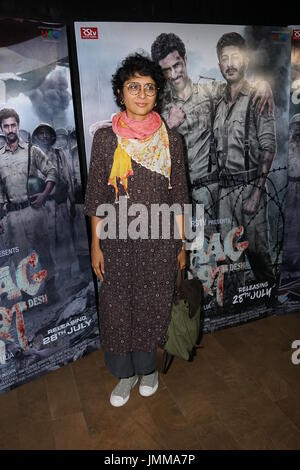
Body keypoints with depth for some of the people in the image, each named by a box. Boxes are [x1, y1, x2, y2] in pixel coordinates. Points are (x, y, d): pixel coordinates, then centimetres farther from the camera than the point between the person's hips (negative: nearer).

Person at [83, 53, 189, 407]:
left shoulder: (171, 139, -1)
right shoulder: (105, 138, -4)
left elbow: (178, 195, 3)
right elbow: (96, 196, -2)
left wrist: (181, 244, 3)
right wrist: (96, 245, -3)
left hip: (160, 239, 1)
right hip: (119, 240, 0)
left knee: (154, 304, 14)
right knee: (118, 307, 10)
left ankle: (147, 366, 41)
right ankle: (125, 374, 35)